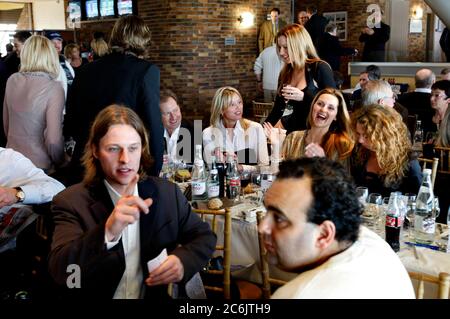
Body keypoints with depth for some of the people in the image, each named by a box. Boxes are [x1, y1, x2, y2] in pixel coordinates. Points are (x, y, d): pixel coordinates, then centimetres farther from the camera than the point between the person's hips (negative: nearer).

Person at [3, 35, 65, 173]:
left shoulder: (12, 80, -1)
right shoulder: (54, 87, -18)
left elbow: (6, 123, 10)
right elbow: (53, 139, -20)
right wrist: (60, 163, -3)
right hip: (38, 165, -5)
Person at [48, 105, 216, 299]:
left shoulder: (168, 193, 1)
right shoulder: (71, 202, -8)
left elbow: (205, 237, 8)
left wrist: (184, 260, -12)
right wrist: (107, 232, -34)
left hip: (156, 294, 2)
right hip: (98, 295, -2)